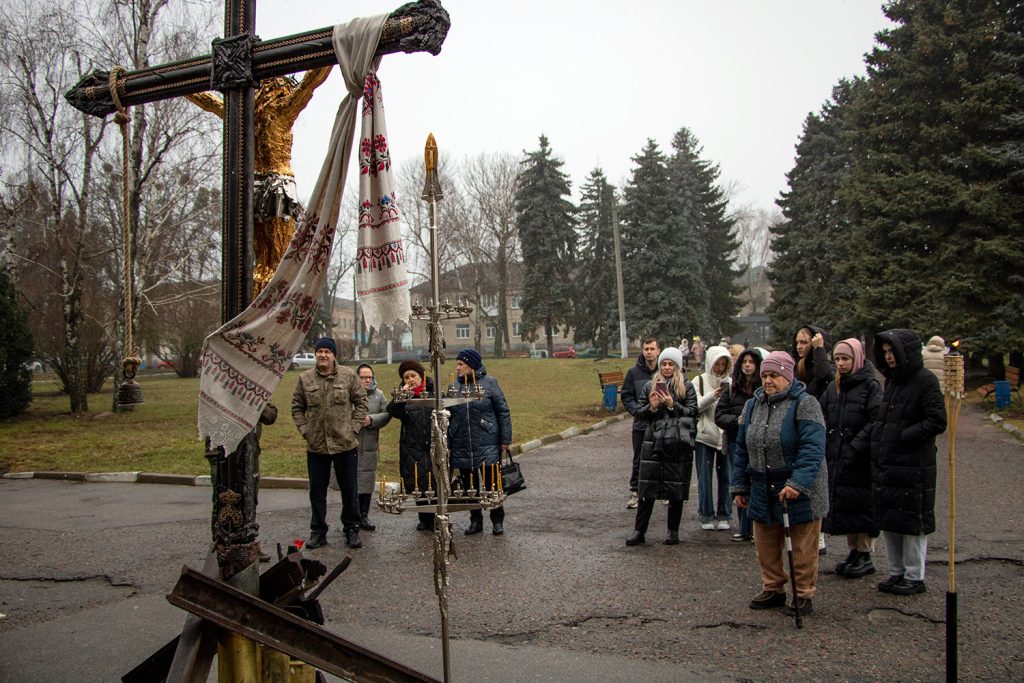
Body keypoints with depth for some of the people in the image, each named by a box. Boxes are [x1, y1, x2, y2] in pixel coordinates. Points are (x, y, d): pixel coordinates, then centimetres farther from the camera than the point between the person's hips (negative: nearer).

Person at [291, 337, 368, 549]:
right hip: (316, 445, 2)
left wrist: (354, 427, -4)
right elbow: (297, 407, 10)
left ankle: (351, 529, 20)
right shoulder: (305, 379, 2)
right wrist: (304, 430, -1)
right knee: (317, 490, 10)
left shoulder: (348, 376, -2)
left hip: (345, 444, -1)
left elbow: (361, 402, 3)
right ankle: (318, 531, 22)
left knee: (350, 490, 7)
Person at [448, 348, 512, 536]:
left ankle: (497, 521, 15)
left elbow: (503, 411, -2)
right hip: (462, 447, 4)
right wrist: (448, 443, 8)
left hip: (487, 445, -4)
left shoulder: (489, 383, -4)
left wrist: (505, 439, -5)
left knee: (491, 485, 2)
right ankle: (475, 521, 23)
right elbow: (448, 415, 12)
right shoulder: (455, 386, 6)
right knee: (469, 486, 10)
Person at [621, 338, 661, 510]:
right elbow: (626, 396, 3)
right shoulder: (634, 372, 1)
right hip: (641, 424, 1)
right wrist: (638, 411, -12)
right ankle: (635, 492, 19)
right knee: (639, 461, 9)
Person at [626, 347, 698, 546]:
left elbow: (692, 412, -7)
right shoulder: (650, 386, 10)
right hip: (653, 442, 2)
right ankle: (639, 531, 7)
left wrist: (672, 405, -18)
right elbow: (639, 413, 9)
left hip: (678, 445, -2)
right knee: (647, 488, 1)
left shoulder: (686, 387, 3)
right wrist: (652, 407, -10)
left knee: (676, 489, 5)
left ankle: (673, 531, 17)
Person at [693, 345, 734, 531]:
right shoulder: (699, 381, 2)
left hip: (726, 435, 2)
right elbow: (696, 406, -8)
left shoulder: (730, 383, 7)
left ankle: (724, 516, 16)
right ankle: (706, 516, 13)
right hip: (705, 435, -1)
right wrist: (713, 395, -20)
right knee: (705, 477, 3)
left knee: (725, 477, 5)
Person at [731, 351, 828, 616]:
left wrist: (798, 483, -31)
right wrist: (740, 487, 11)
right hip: (763, 492, 6)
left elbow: (813, 448, -21)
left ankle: (804, 594, 20)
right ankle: (773, 589, 30)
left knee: (803, 548, 5)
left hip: (800, 493, -6)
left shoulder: (805, 404, -11)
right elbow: (742, 449, 13)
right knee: (766, 546, 14)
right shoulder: (753, 405, 9)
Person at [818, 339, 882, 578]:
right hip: (836, 459, 7)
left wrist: (856, 446, -20)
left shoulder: (870, 386, -7)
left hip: (860, 460, -6)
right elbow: (822, 418, 15)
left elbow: (877, 421, -17)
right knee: (841, 504, 10)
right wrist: (825, 446, 2)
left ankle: (866, 556, 9)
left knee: (862, 505, -1)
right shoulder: (833, 387, 13)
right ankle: (853, 551, 22)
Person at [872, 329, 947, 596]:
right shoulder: (892, 380, 14)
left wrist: (903, 437, -18)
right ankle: (897, 572, 26)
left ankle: (914, 577, 14)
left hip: (913, 466, -8)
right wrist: (877, 434, 6)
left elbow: (938, 422, -17)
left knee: (912, 523, 2)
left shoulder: (925, 381, -11)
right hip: (884, 464, 8)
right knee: (887, 522, 13)